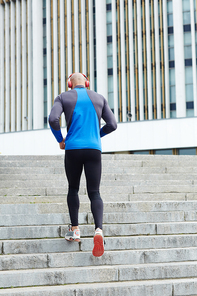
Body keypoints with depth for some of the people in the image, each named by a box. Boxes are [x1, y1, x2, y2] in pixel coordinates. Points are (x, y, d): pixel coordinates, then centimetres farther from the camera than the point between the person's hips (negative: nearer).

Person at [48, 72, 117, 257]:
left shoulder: (63, 98, 7)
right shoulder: (99, 98, 13)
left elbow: (53, 119, -10)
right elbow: (112, 125, 8)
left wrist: (60, 140, 6)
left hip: (73, 149, -1)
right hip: (94, 149, 1)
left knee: (73, 189, 19)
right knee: (94, 193, 0)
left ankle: (74, 229, 18)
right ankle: (98, 229, -22)